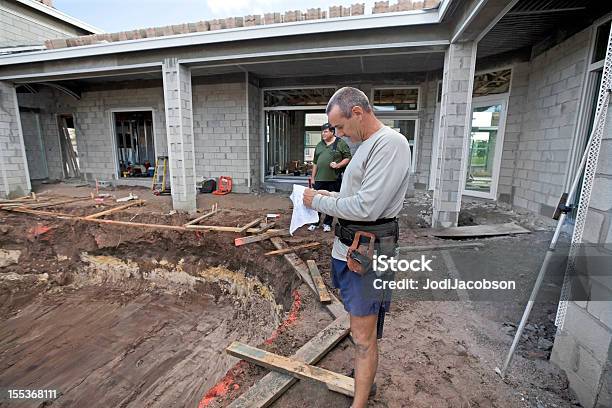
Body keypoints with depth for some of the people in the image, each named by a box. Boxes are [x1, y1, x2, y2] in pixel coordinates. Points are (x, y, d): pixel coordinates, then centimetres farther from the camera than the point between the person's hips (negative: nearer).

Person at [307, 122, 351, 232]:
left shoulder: (341, 143, 1)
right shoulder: (319, 145, 15)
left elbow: (347, 158, -1)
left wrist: (338, 165, -17)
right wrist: (312, 178, 14)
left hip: (334, 179, -3)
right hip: (319, 179, 4)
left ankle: (327, 223, 19)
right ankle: (315, 222, 17)